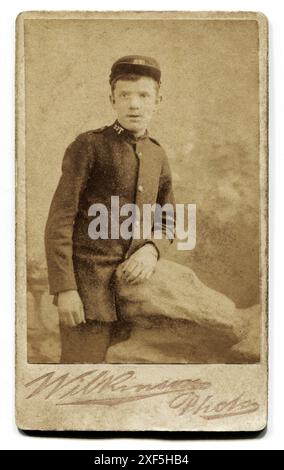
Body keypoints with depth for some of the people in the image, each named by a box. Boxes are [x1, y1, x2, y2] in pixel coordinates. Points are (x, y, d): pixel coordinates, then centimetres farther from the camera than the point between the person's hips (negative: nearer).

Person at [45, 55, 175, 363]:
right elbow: (59, 221, -9)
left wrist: (152, 250, -5)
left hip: (131, 281, 6)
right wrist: (64, 289, -17)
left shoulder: (157, 155, 13)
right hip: (88, 286, -6)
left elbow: (167, 221, 18)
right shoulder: (88, 146, -5)